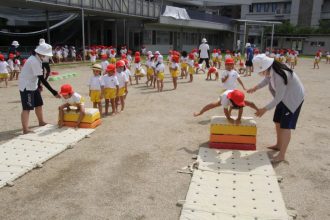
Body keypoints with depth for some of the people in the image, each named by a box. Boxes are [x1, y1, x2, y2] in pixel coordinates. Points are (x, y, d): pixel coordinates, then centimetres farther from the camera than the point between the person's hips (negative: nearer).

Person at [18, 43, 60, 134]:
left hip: (32, 85, 10)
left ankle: (41, 122, 34)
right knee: (27, 108, -11)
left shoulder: (36, 59, 5)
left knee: (39, 104, 18)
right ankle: (25, 129, -11)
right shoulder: (34, 61, -26)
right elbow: (42, 78, -28)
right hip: (26, 86, -10)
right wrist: (53, 92, -29)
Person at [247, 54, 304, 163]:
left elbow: (278, 97, -30)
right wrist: (256, 88, -4)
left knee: (285, 126, -7)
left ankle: (282, 155, 1)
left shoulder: (280, 75, -36)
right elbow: (266, 79, 12)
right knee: (278, 121, 17)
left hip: (293, 98, -9)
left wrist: (265, 109, -23)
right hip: (284, 97, 9)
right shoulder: (270, 70, -11)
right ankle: (278, 145, 36)